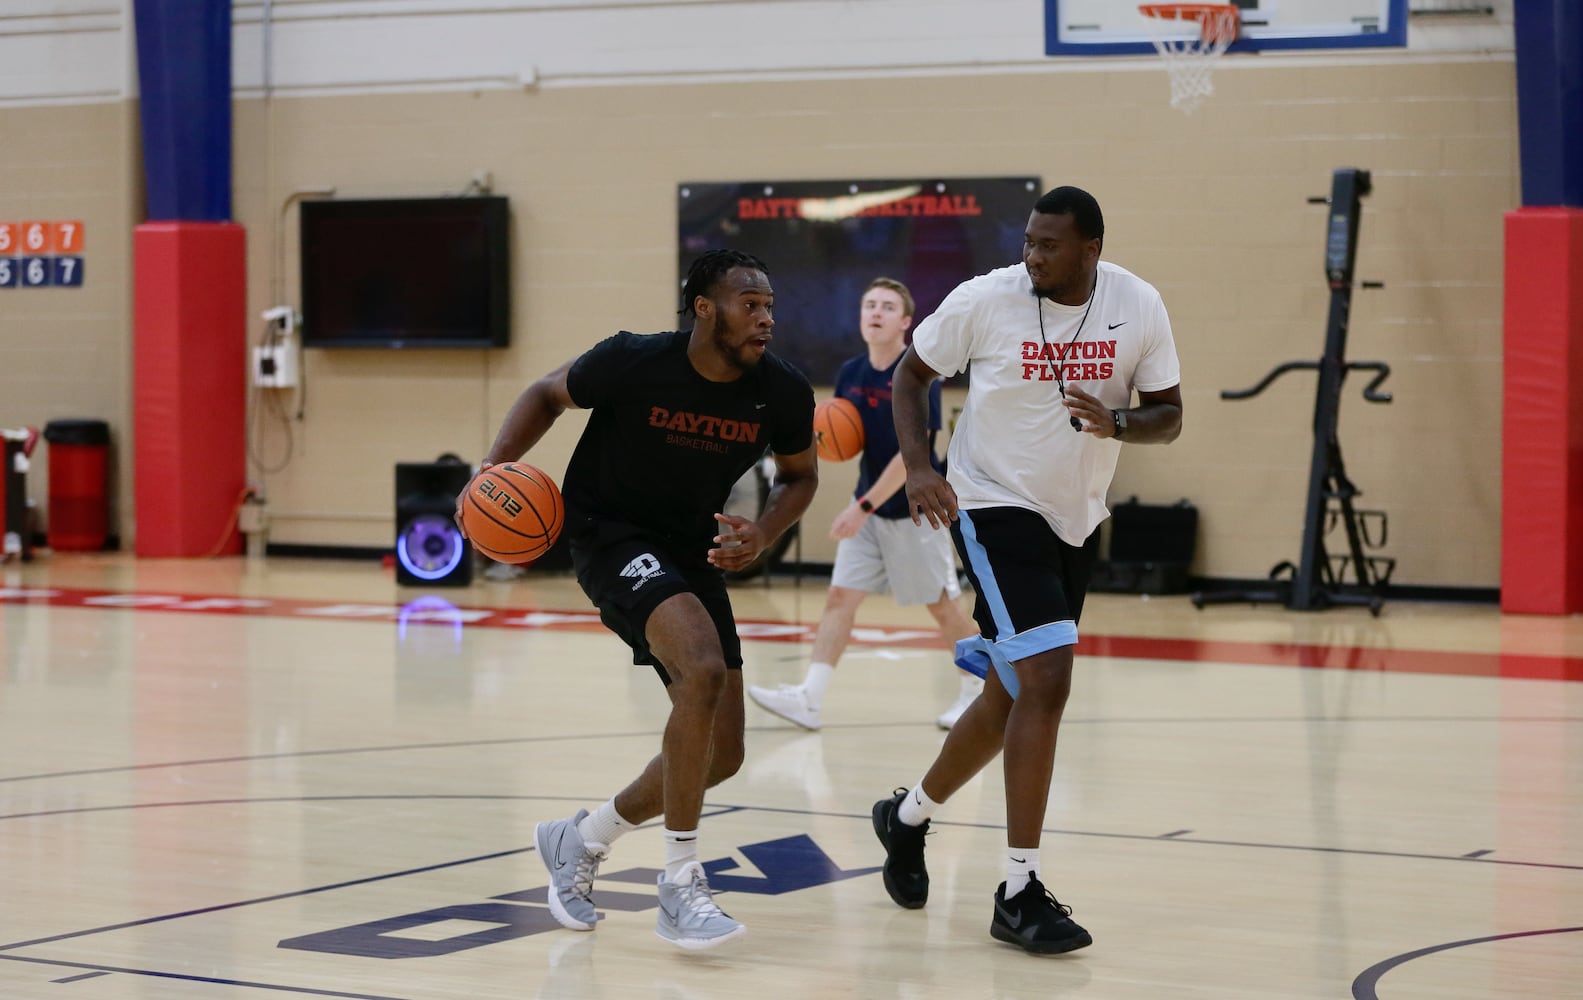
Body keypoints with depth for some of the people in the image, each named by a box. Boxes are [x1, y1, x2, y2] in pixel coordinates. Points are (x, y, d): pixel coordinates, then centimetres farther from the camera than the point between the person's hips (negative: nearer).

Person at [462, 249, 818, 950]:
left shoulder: (782, 392, -11)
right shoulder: (633, 363, -21)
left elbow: (799, 475, 8)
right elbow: (548, 395, -1)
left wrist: (763, 534, -12)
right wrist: (496, 470, -15)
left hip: (693, 548, 6)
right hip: (610, 534, -6)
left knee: (721, 755, 4)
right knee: (704, 667, -31)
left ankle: (580, 840, 29)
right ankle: (680, 885, -22)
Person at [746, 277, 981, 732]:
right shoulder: (850, 373, 2)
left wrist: (864, 506, -25)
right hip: (868, 508, 6)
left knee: (942, 607, 5)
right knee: (839, 597, -4)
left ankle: (977, 693, 23)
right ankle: (810, 699, -7)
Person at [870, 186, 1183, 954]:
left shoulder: (1139, 307, -7)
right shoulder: (984, 299, -14)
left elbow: (1169, 416, -1)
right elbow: (912, 374, 0)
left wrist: (1115, 422, -23)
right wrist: (918, 466, -14)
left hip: (1076, 519, 5)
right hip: (996, 509, -5)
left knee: (1011, 697, 14)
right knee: (1047, 682, -19)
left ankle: (908, 817, 39)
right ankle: (1019, 893, -13)